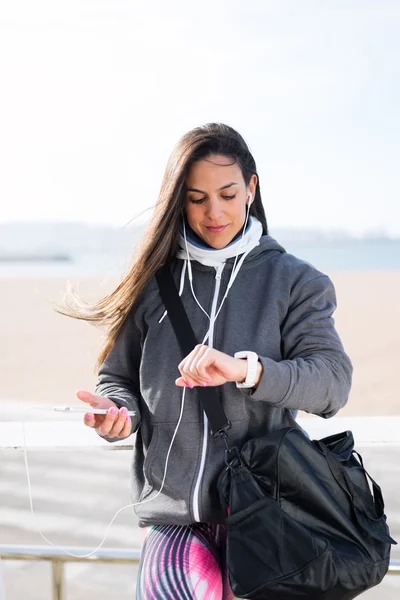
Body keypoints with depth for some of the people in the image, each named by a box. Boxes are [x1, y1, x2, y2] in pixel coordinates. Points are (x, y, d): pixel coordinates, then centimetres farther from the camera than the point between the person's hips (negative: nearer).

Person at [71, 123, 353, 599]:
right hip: (170, 511, 1)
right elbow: (117, 377, 13)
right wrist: (118, 413, -10)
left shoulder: (294, 281, 3)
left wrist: (245, 369, -23)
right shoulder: (152, 282, 7)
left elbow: (333, 382, -7)